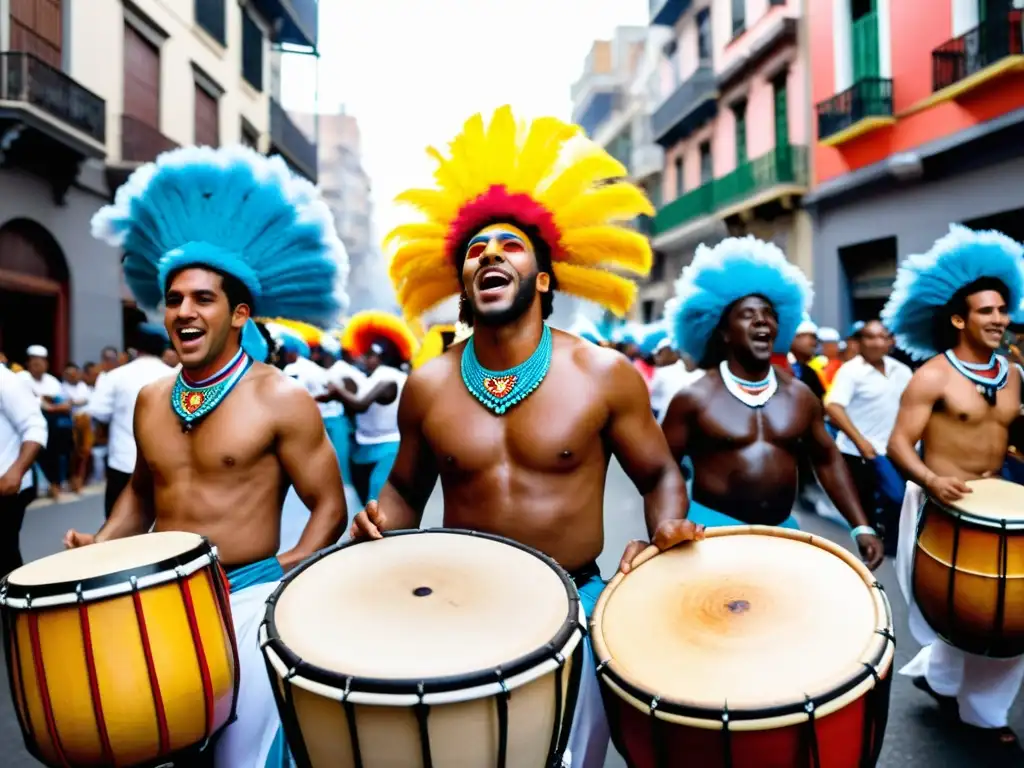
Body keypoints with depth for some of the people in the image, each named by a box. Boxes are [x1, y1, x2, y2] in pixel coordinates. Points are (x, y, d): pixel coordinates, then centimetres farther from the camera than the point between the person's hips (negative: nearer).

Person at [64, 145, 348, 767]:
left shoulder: (281, 400, -11)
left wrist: (279, 577, -17)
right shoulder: (151, 401, 6)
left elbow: (329, 508, -7)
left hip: (248, 595, -5)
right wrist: (98, 550, 7)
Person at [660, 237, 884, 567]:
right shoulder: (695, 397, -7)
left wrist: (861, 527, 9)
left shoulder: (800, 395, 6)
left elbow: (827, 459, 15)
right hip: (712, 527, -4)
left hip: (782, 528, 5)